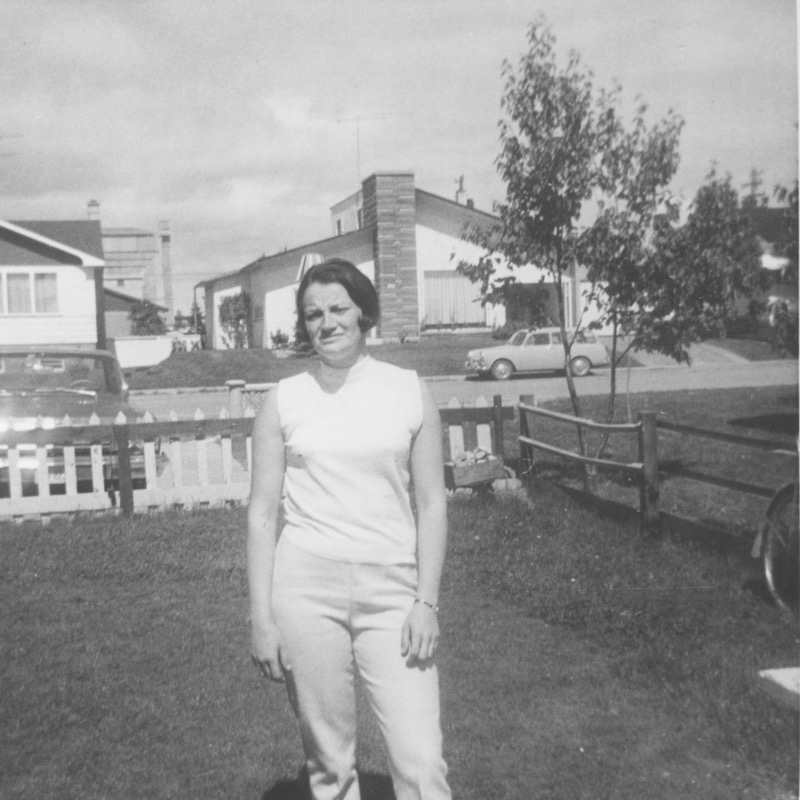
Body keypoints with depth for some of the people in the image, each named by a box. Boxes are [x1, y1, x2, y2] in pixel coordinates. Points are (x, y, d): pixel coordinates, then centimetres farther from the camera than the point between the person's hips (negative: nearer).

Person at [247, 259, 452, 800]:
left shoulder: (410, 391, 4)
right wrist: (261, 617, 0)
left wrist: (427, 601, -3)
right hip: (306, 586, 0)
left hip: (393, 590, 0)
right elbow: (263, 512, 5)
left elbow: (431, 504, 5)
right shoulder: (284, 400, 4)